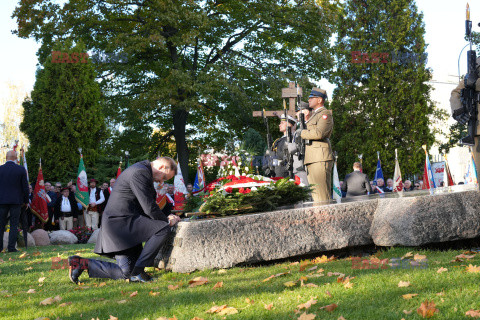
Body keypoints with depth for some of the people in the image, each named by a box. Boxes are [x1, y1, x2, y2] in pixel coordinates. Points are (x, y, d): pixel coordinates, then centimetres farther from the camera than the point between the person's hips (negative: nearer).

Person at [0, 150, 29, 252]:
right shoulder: (21, 169, -4)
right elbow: (25, 186, -2)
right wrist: (26, 201, 9)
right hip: (16, 201, -1)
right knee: (14, 225, 3)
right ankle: (11, 247, -2)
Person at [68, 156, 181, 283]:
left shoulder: (143, 171, 19)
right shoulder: (139, 173, -15)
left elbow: (148, 206, 25)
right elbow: (149, 208, -18)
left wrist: (165, 218, 12)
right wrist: (167, 221, -4)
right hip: (120, 222, -11)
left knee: (126, 273, 6)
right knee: (163, 229, -22)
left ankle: (82, 263, 13)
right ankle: (137, 271, -16)